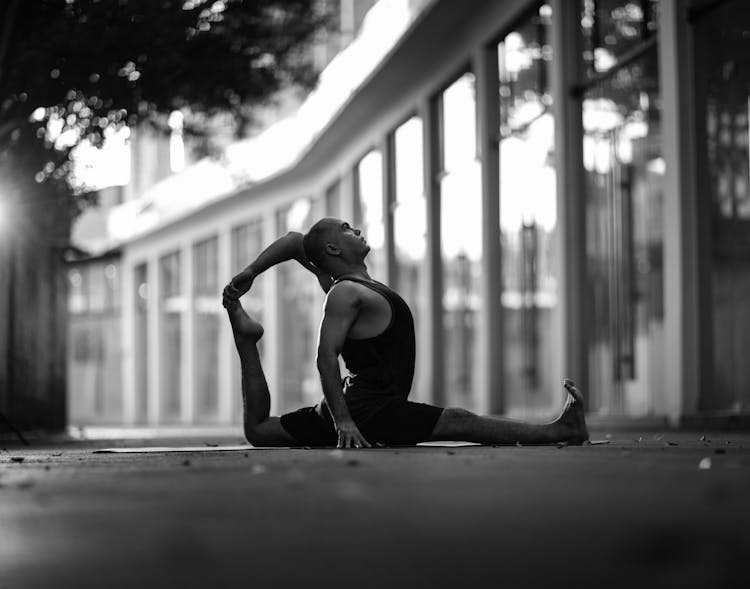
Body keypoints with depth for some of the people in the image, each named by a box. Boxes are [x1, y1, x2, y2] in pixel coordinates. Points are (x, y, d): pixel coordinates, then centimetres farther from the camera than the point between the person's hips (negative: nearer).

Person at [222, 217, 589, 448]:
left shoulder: (338, 284, 16)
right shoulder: (346, 293, -14)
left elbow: (293, 241, 28)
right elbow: (325, 357, -23)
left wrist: (248, 274, 20)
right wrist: (342, 421, -29)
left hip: (349, 405, 11)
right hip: (369, 410, -11)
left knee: (257, 430, 26)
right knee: (460, 422, -13)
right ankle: (559, 431, -16)